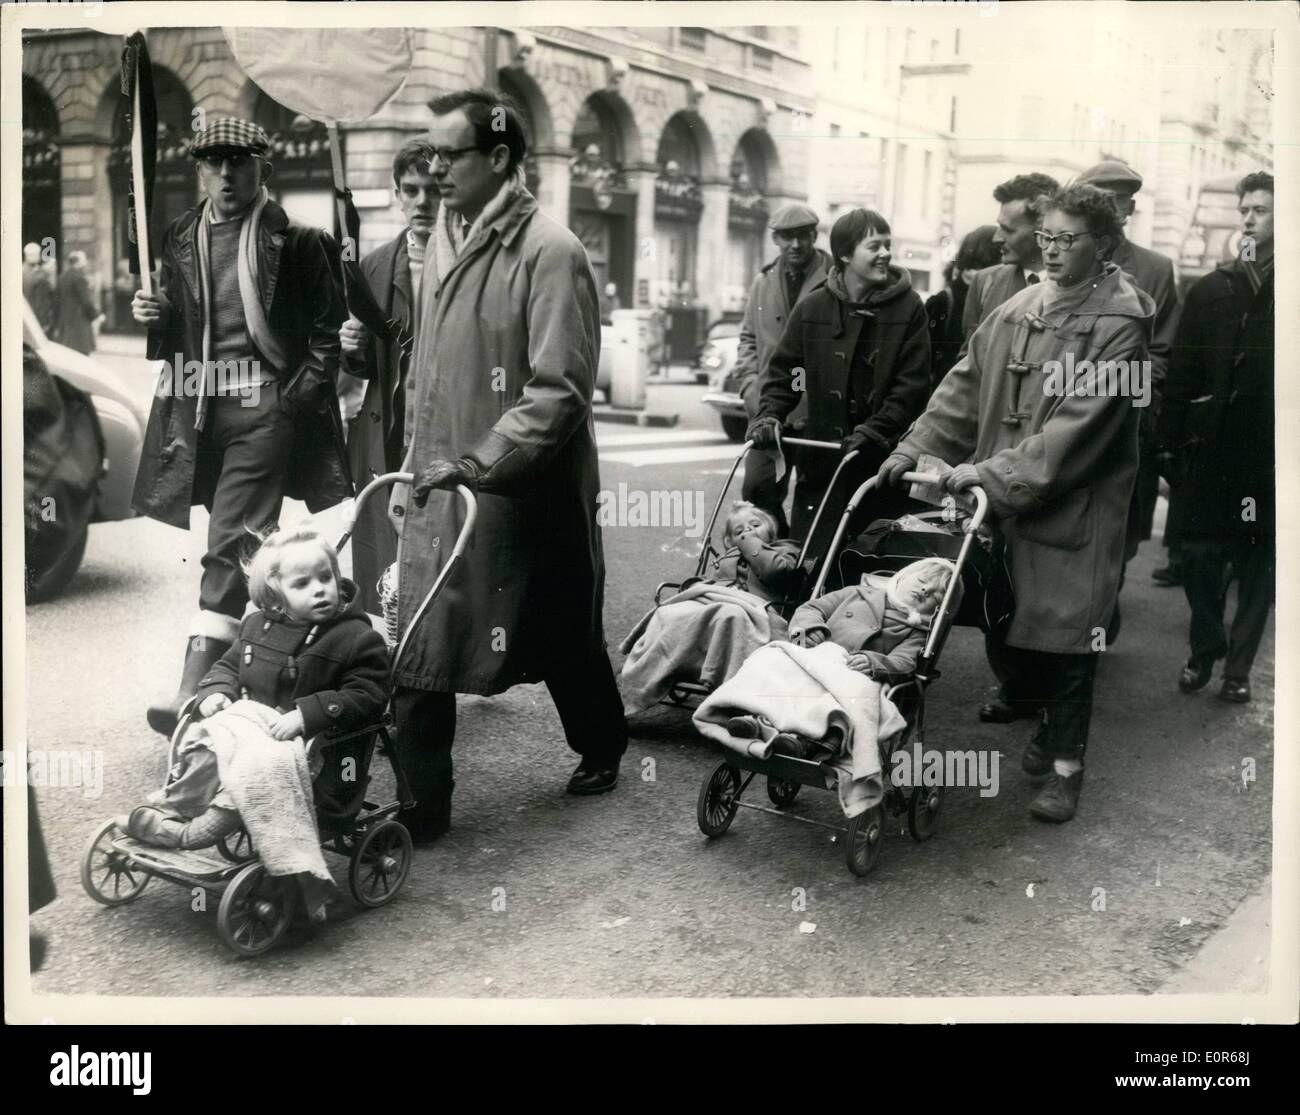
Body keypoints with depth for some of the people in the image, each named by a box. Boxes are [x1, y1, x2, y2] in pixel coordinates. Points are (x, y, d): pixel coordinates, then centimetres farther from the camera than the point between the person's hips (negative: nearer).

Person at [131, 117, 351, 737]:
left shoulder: (295, 242, 0)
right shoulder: (180, 240, 14)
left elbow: (327, 330, 1)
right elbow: (174, 337, 21)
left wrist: (301, 395, -10)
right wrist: (153, 317, -1)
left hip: (266, 411, -5)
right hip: (199, 409, 5)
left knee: (228, 547, -12)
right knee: (236, 547, 12)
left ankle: (192, 694, -16)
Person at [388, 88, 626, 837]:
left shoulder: (550, 253, -14)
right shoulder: (443, 240, 9)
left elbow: (559, 391, -20)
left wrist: (477, 464, -23)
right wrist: (417, 466, 12)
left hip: (525, 493, -6)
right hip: (442, 491, 6)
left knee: (565, 636, 14)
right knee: (418, 650, 3)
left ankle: (602, 748, 40)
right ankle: (420, 803, 14)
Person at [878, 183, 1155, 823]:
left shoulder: (1120, 322, -10)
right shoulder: (1018, 310, 8)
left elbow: (1081, 421, -19)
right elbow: (966, 385, 11)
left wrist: (995, 472, -22)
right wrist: (916, 448, -1)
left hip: (1074, 506, -5)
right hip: (1005, 502, 6)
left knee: (1064, 634, 0)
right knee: (1012, 626, 12)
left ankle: (1066, 765, 15)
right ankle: (1047, 722, 37)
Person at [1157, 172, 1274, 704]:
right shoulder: (1209, 290, 7)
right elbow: (1182, 375, 4)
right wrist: (1169, 445, -1)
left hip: (1268, 456, -1)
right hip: (1211, 450, 1)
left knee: (1257, 563, 6)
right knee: (1201, 558, 3)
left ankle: (1239, 665, 18)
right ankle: (1205, 648, 23)